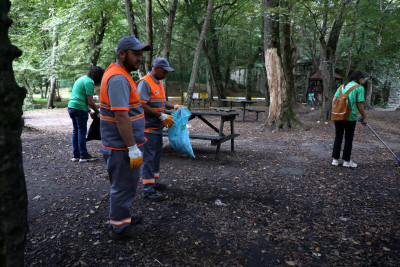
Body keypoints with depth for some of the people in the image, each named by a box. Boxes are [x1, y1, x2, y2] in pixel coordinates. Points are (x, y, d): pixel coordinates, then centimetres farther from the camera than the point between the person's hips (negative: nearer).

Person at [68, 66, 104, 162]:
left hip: (71, 106, 9)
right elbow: (90, 102, -15)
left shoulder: (81, 79, 20)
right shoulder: (89, 82, -11)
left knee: (75, 131, 12)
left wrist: (89, 110, 19)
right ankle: (83, 156, 4)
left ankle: (76, 155, 17)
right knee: (82, 132, -3)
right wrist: (98, 112, -3)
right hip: (80, 108, -9)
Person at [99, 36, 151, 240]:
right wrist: (133, 149, -25)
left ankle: (123, 216, 41)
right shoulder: (118, 78, -21)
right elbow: (121, 116, -27)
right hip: (122, 147, -11)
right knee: (123, 186, 4)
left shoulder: (120, 75, 14)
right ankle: (119, 228, 21)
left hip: (124, 144, 11)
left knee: (124, 184, 23)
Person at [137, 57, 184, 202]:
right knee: (148, 158, -4)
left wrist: (174, 106, 8)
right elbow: (142, 106, -23)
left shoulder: (159, 83, 15)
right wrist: (162, 116, -22)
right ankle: (148, 189, 3)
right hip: (148, 128, -10)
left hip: (157, 127, 10)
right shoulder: (144, 83, -15)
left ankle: (154, 182, 31)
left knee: (156, 156, 17)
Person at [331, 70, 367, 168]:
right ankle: (346, 161, 14)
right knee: (348, 139, 6)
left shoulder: (342, 86, 12)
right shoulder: (359, 88, -4)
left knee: (338, 138, 12)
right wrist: (364, 117, 2)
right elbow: (360, 105, -8)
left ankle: (335, 159, 14)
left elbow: (333, 100, 8)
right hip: (350, 117, -5)